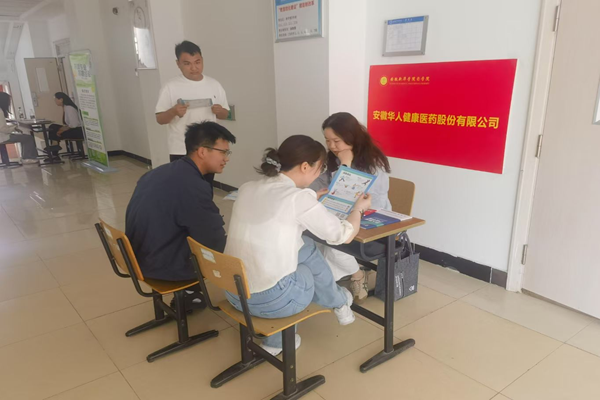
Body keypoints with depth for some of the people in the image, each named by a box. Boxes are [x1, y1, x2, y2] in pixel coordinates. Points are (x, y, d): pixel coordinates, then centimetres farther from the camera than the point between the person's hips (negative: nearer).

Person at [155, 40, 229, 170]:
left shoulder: (214, 85, 3)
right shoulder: (170, 87, -7)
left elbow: (225, 114, 10)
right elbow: (160, 119, -5)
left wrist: (219, 111, -13)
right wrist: (173, 111, -26)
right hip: (181, 151, -3)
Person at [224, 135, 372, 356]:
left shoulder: (247, 188, 3)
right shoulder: (300, 198, -16)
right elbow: (345, 235, -3)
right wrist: (359, 208, 16)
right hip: (270, 300, -6)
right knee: (309, 251, 18)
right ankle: (337, 302, 45)